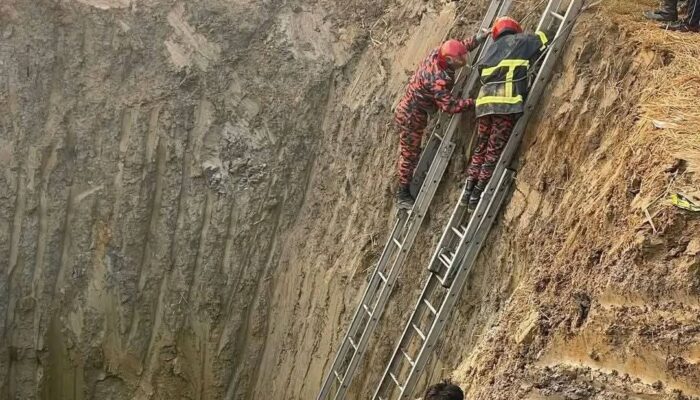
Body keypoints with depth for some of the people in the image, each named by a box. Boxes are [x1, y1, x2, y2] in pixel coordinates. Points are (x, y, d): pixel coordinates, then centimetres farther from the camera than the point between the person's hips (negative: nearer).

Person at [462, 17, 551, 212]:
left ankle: (469, 190, 9)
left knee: (480, 148, 13)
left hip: (484, 101, 6)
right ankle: (477, 195, -6)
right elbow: (546, 39, 18)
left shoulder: (492, 49, 28)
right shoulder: (520, 41, 13)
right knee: (494, 151, -4)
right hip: (505, 102, -6)